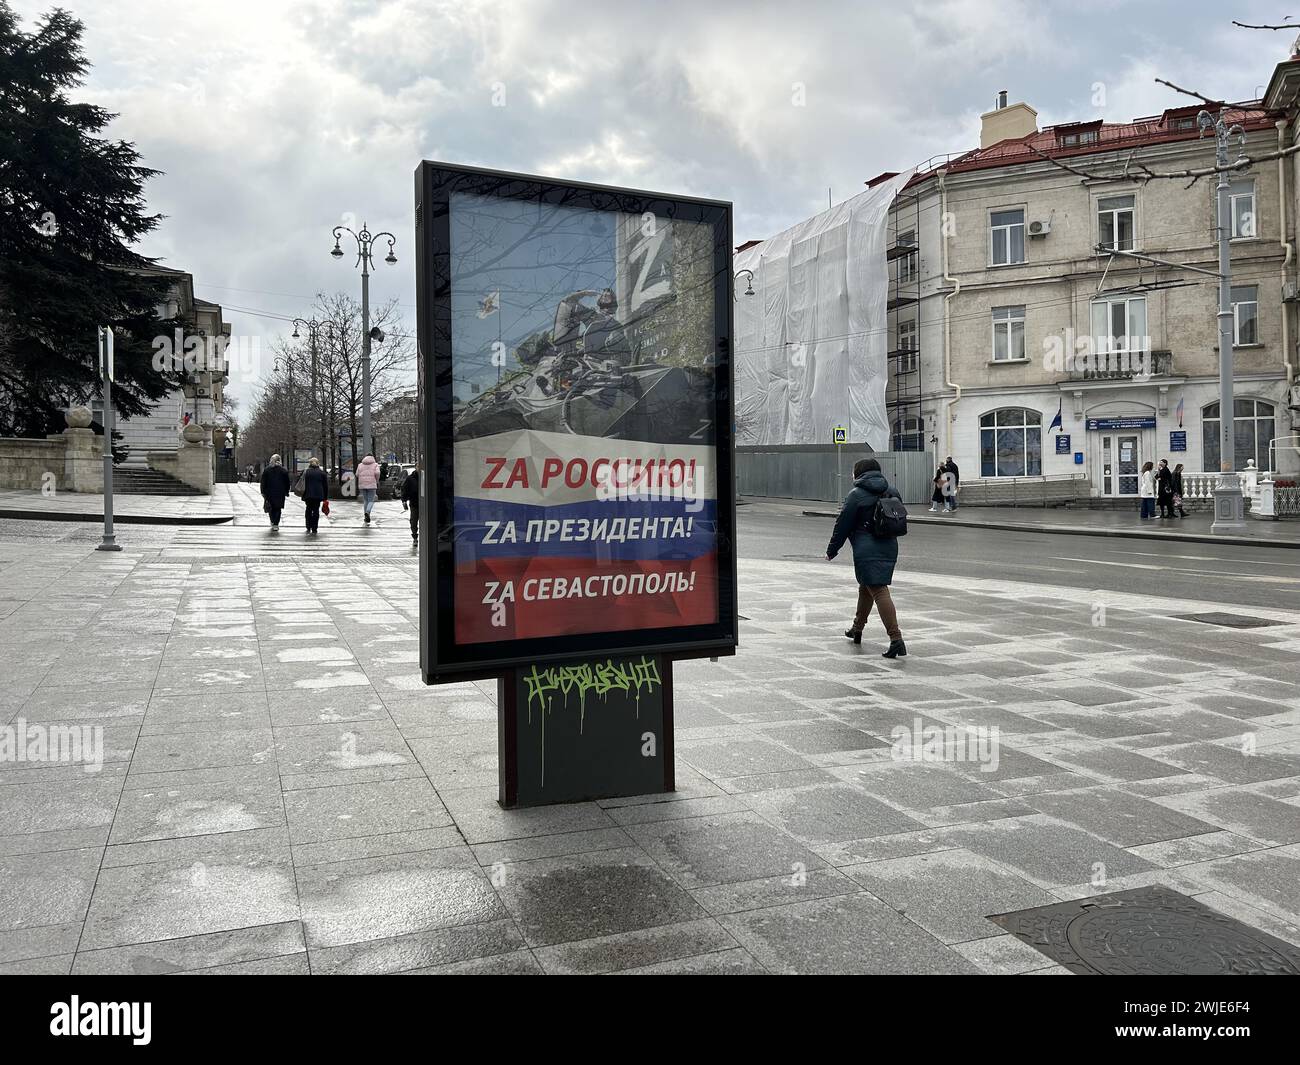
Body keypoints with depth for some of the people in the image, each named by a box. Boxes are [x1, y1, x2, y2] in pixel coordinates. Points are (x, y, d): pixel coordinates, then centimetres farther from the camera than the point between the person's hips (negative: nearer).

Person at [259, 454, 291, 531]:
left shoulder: (266, 470, 1)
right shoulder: (284, 470, 0)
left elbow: (263, 482, 1)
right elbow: (287, 483, 3)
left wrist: (263, 492, 5)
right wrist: (286, 493, 10)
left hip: (269, 492, 1)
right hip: (280, 493, -1)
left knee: (271, 508, 16)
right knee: (278, 509, 3)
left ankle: (273, 522, 23)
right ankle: (276, 524, -4)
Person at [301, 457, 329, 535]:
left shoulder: (306, 472, 3)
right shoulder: (322, 472, 5)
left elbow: (303, 485, -1)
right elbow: (325, 486, 7)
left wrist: (303, 496, 1)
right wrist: (325, 497, 12)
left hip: (308, 494, 0)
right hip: (318, 495, 0)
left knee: (309, 510, 14)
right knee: (316, 511, 4)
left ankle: (308, 528, 13)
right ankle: (314, 530, 0)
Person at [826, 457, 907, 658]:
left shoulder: (856, 495, -7)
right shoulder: (892, 492, 12)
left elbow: (843, 526, -5)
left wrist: (831, 550, 5)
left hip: (867, 551, -7)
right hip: (890, 548, 8)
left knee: (879, 591, -11)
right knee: (866, 588, 23)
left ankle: (896, 639, -22)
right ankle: (857, 629, 39)